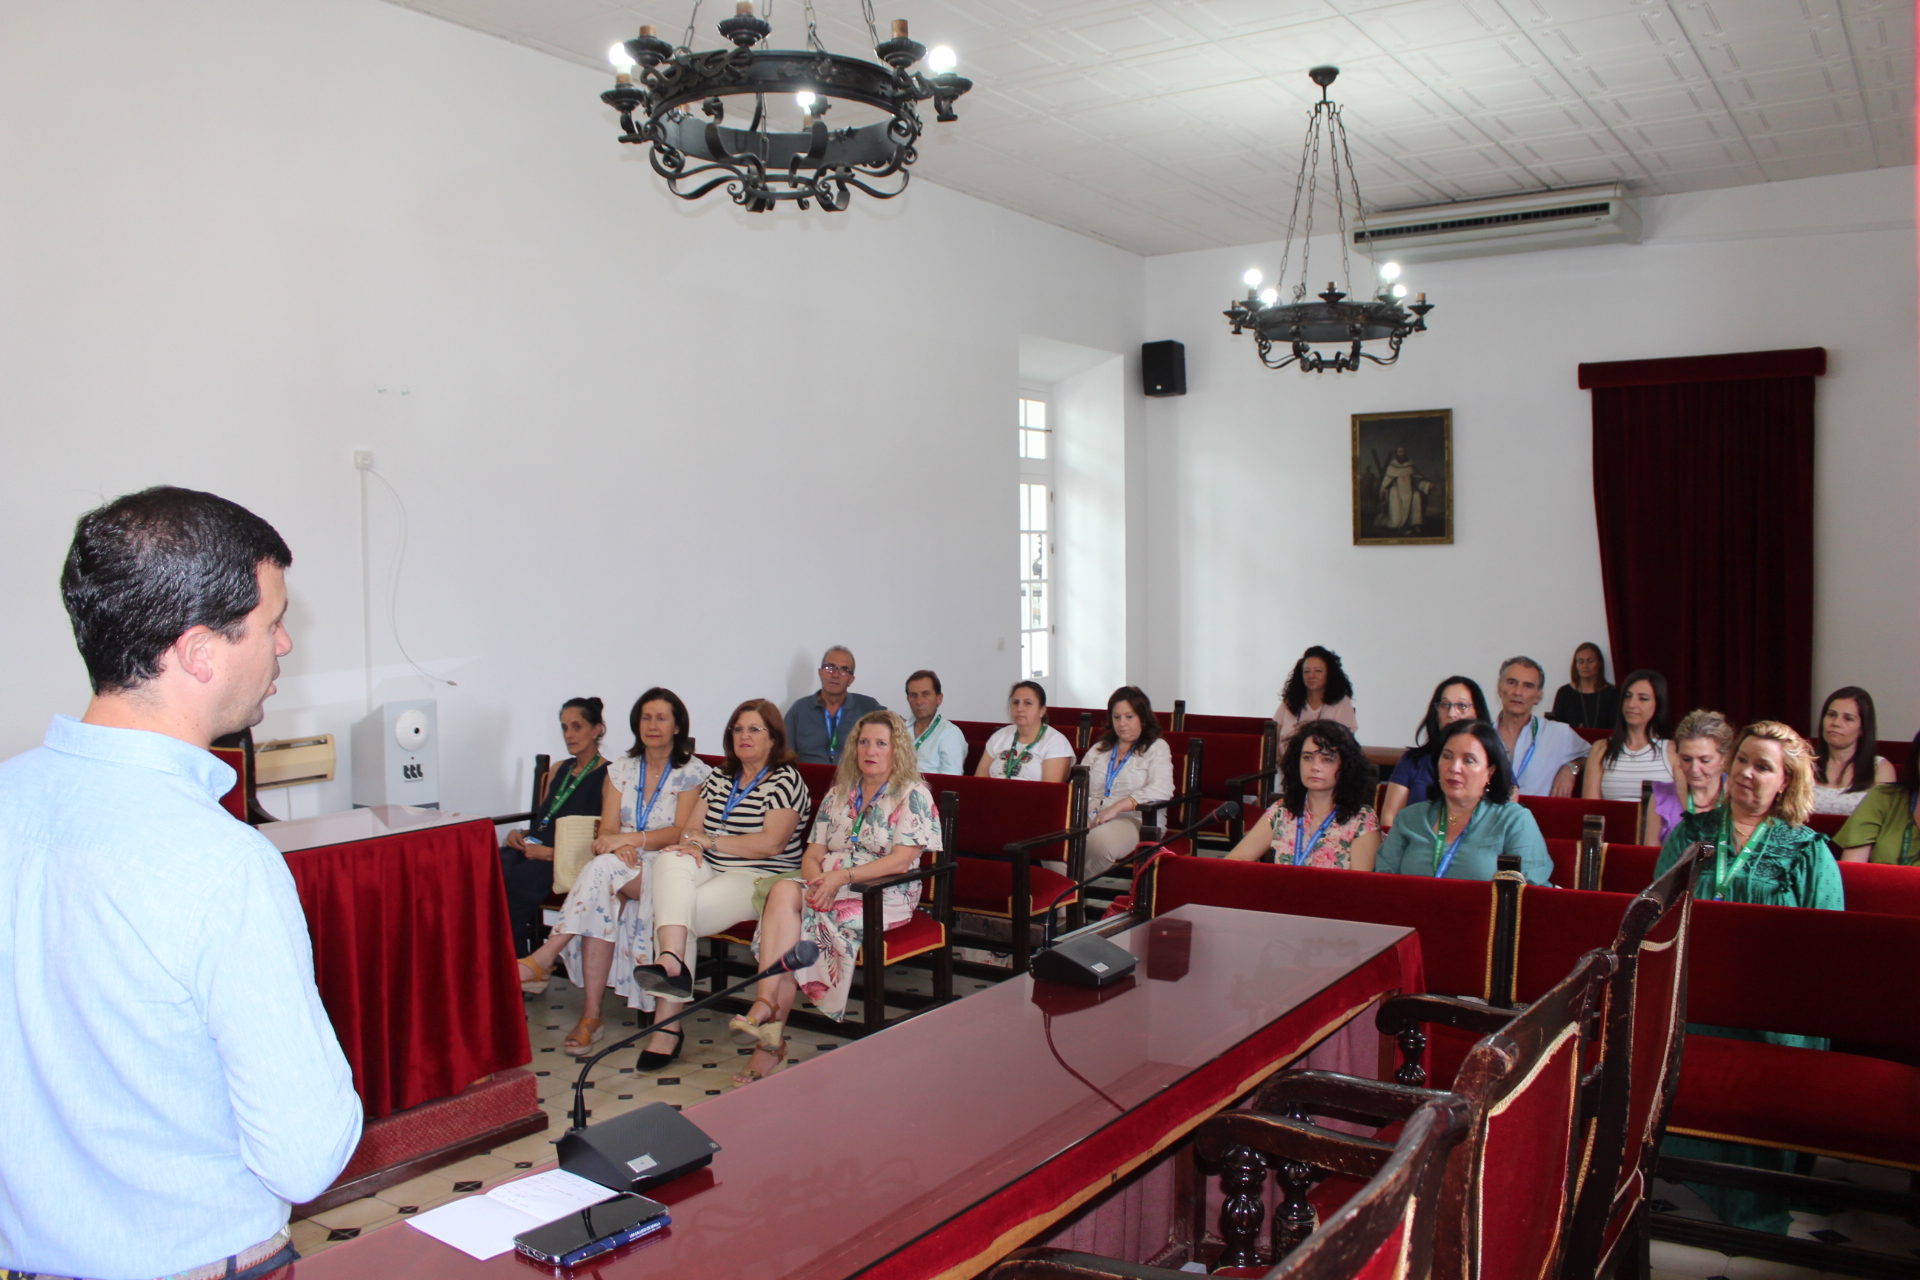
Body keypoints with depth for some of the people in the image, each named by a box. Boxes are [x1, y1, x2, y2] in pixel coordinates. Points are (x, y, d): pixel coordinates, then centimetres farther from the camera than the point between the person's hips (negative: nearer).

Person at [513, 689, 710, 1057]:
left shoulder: (694, 773, 2)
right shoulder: (620, 770, 16)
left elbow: (682, 833, -9)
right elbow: (608, 828, 5)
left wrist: (630, 839, -23)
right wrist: (614, 844, -19)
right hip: (622, 866, 3)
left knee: (603, 869, -35)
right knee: (603, 904, -33)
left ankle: (545, 958, -31)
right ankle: (590, 1016, -33)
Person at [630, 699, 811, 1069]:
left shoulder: (785, 780, -3)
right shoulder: (719, 778, 20)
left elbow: (771, 844, -16)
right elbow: (692, 827, 13)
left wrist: (709, 840, -11)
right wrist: (691, 843, -13)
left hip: (758, 880, -6)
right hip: (710, 871, 6)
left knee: (675, 914, -27)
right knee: (670, 860, -29)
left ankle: (668, 1022, -28)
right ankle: (671, 962, -46)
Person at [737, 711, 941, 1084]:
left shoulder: (912, 795, -2)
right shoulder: (840, 793, 18)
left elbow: (902, 860, -13)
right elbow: (813, 852, 15)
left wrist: (842, 876, -20)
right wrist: (816, 878, -9)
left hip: (882, 896, -5)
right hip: (829, 888, 5)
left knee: (800, 924, -29)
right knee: (783, 890, -28)